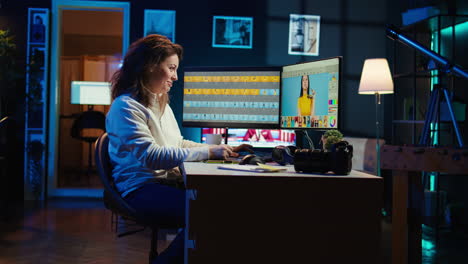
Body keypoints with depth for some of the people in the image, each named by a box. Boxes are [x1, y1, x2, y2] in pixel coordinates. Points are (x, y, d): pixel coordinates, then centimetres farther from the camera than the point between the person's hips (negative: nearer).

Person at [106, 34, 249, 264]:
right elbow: (152, 156, -21)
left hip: (167, 181, 8)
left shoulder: (161, 103, 18)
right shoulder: (126, 107, -11)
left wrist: (223, 150, 10)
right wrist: (208, 152, -19)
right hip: (141, 189, -8)